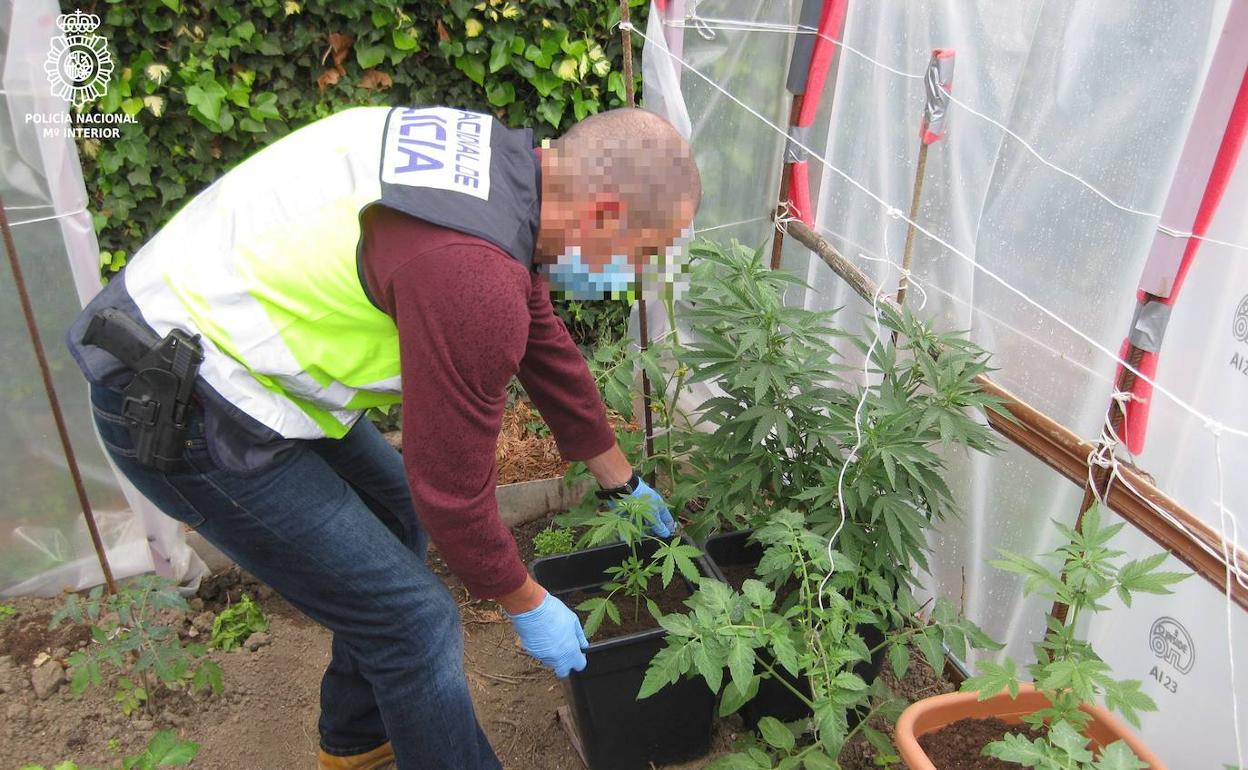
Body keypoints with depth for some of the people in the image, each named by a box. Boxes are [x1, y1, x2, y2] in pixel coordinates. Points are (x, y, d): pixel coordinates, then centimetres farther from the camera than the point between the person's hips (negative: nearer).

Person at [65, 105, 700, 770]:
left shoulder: (497, 160, 2)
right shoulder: (473, 274, -29)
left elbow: (547, 350, 14)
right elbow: (452, 488, -19)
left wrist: (623, 483, 25)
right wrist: (528, 607, 1)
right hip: (179, 413, -10)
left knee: (397, 514, 21)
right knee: (413, 619, -5)